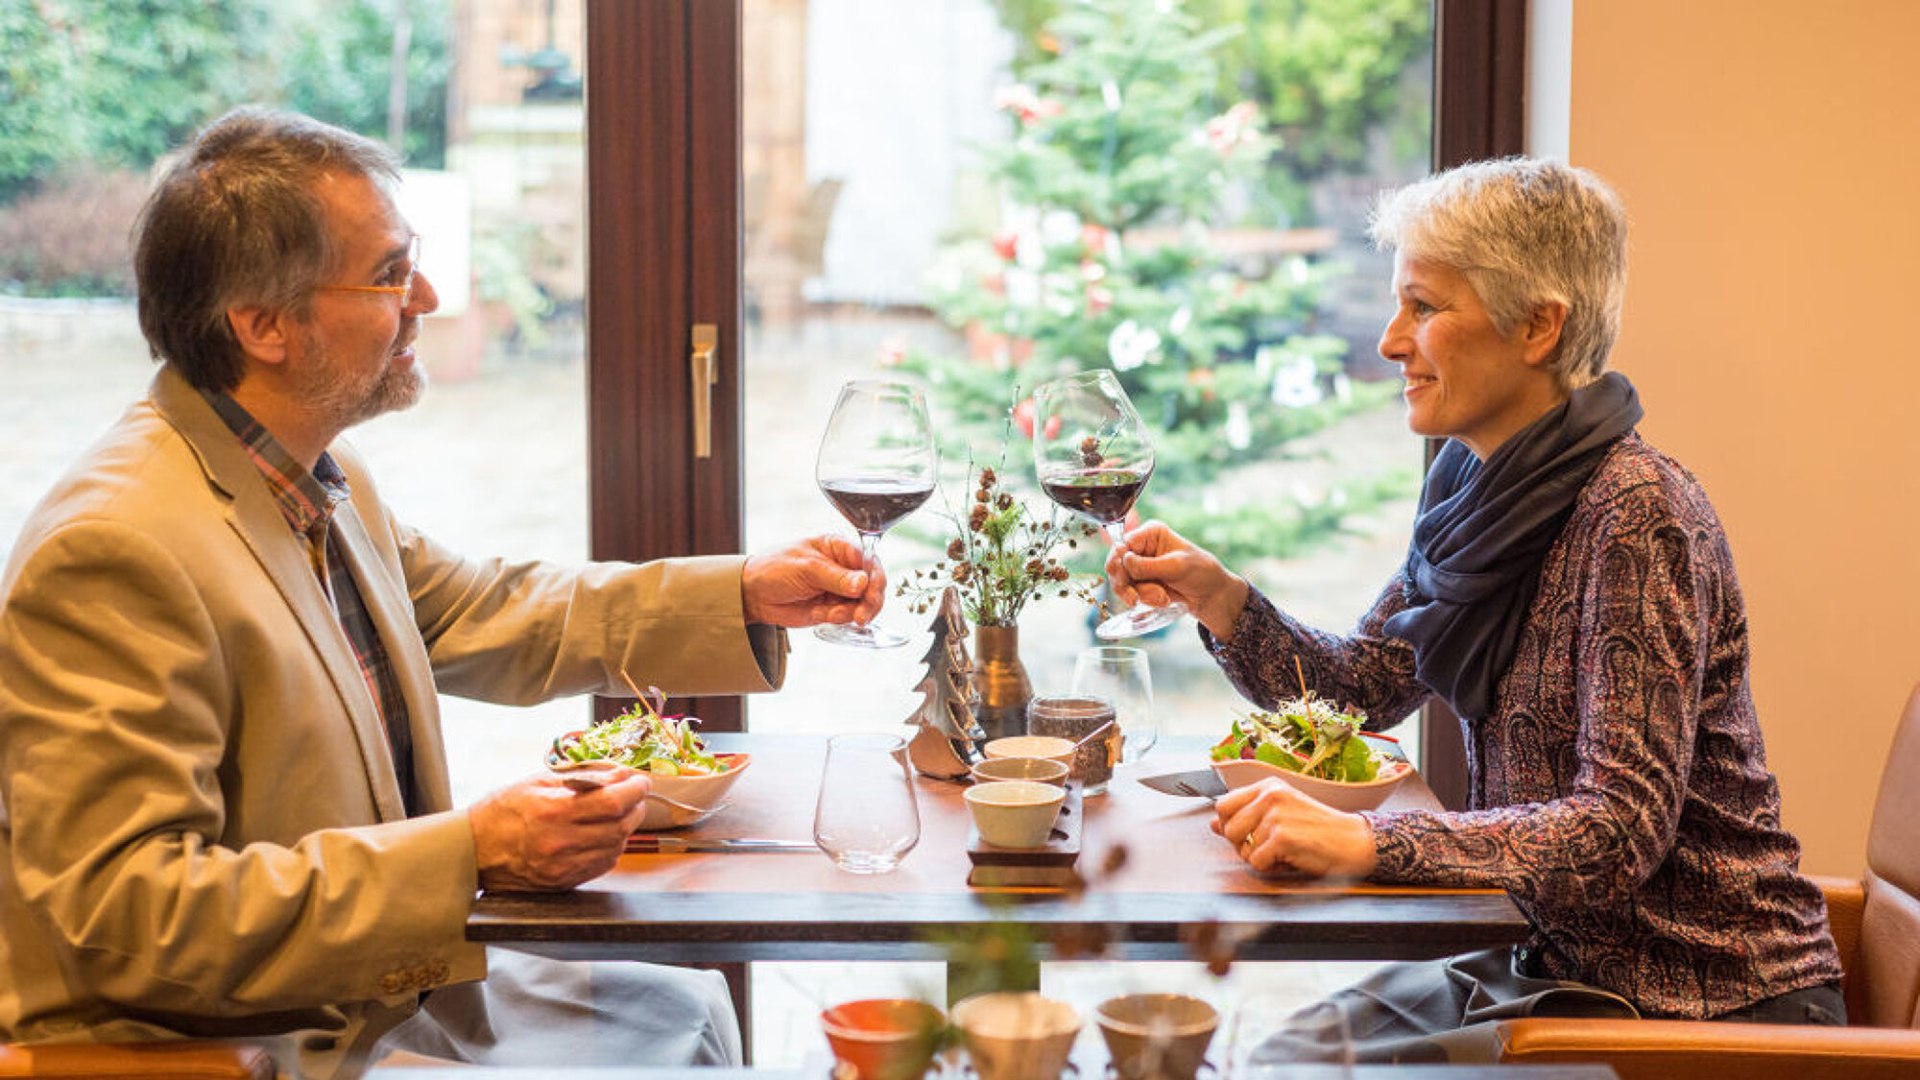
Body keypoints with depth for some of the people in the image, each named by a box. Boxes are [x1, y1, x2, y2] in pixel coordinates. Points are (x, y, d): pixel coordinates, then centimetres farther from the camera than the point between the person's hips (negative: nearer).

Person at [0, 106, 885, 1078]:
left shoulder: (321, 482, 3)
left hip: (378, 990, 10)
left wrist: (744, 594, 9)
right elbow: (124, 917, -28)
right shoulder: (111, 549, -25)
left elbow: (484, 616, 19)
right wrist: (469, 856, -30)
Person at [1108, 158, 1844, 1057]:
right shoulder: (1474, 486, 3)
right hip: (1562, 962, 7)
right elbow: (1358, 688, 12)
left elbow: (1623, 828, -27)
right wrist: (1212, 594, -5)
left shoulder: (1635, 515, -22)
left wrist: (1364, 841, -34)